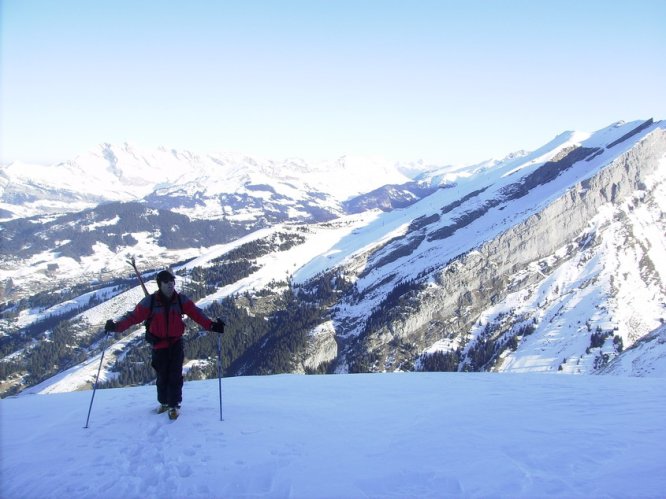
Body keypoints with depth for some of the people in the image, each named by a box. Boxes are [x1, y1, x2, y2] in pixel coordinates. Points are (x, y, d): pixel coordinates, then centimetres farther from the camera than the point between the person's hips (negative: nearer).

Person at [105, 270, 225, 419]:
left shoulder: (181, 300, -8)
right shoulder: (150, 302, -12)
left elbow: (196, 313, -14)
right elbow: (134, 316, -16)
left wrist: (211, 325, -29)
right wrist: (116, 326, -31)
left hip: (176, 343, 0)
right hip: (159, 344, 0)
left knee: (175, 375, -3)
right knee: (162, 376, 10)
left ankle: (174, 405, 11)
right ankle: (164, 402, 32)